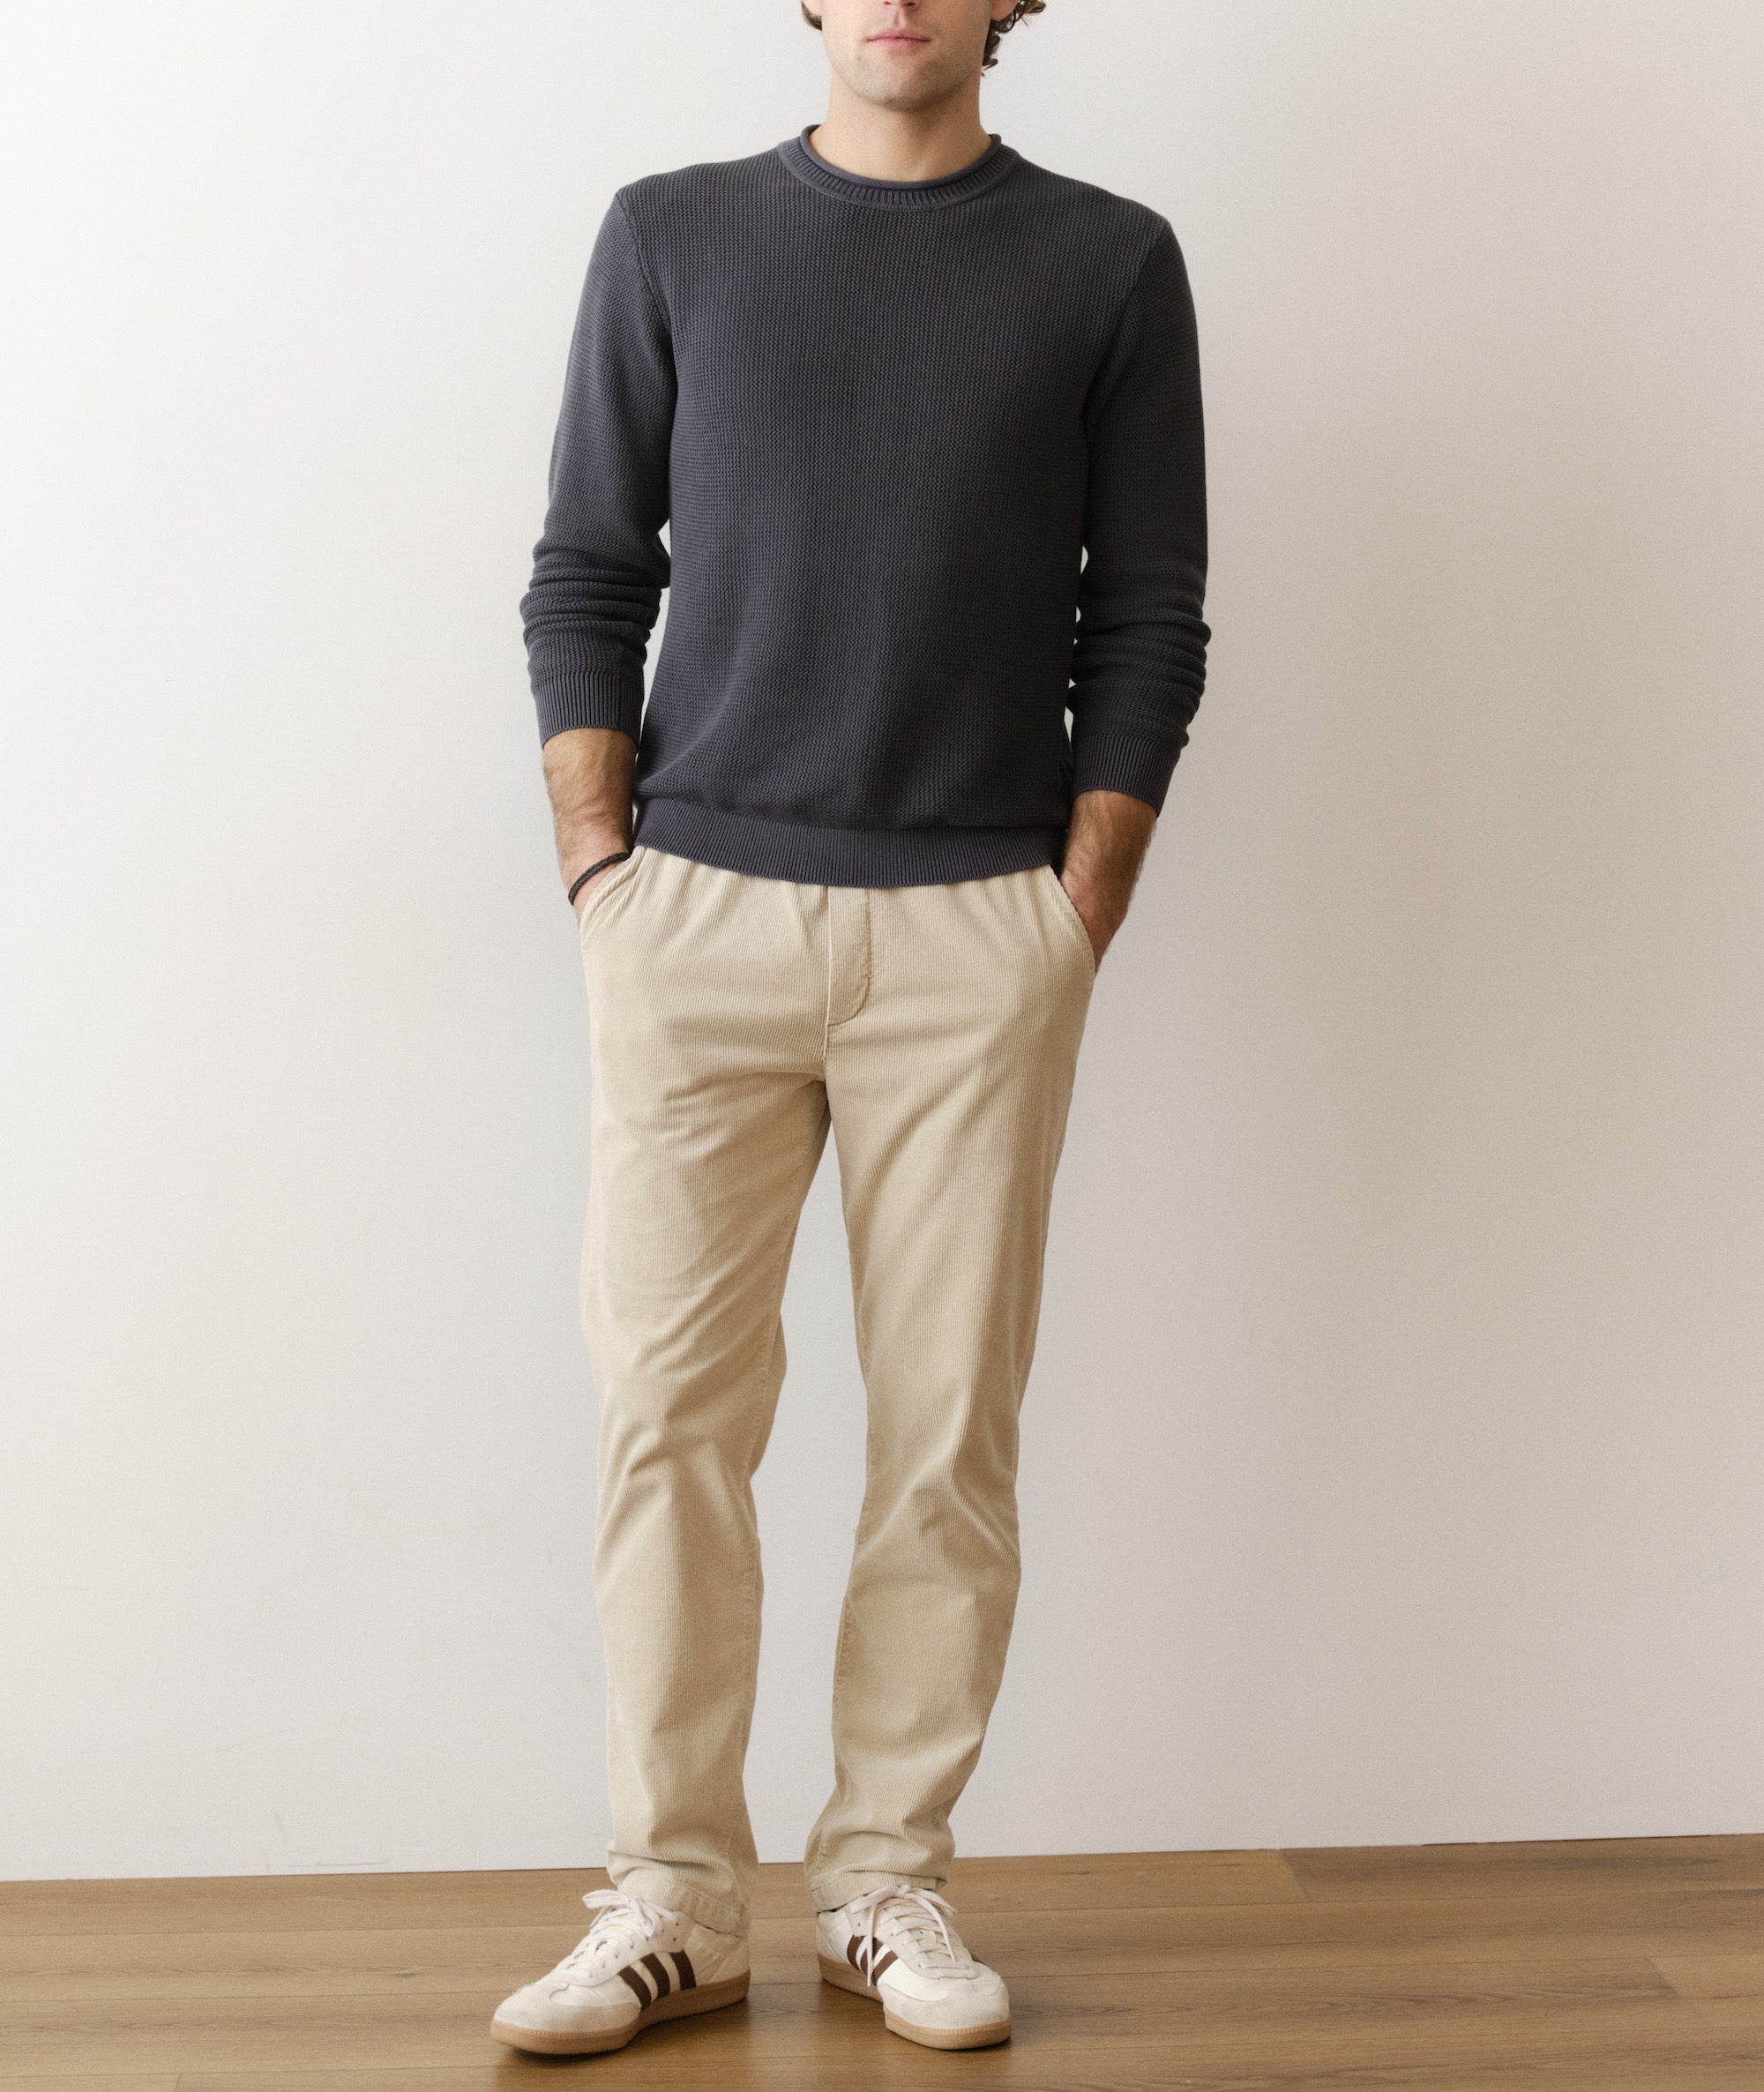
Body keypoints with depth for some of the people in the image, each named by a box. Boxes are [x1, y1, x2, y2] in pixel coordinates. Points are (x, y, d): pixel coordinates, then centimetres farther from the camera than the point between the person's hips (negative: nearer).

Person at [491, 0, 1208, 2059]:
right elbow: (585, 579, 9)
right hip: (697, 912, 1)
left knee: (951, 1428, 2)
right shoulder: (672, 236, 10)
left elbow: (1147, 620, 7)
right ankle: (672, 1896, 10)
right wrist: (604, 873, -1)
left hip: (977, 933, 0)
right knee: (670, 1408, -1)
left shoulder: (1109, 263, 7)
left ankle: (890, 1877, 16)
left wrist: (1078, 916, -2)